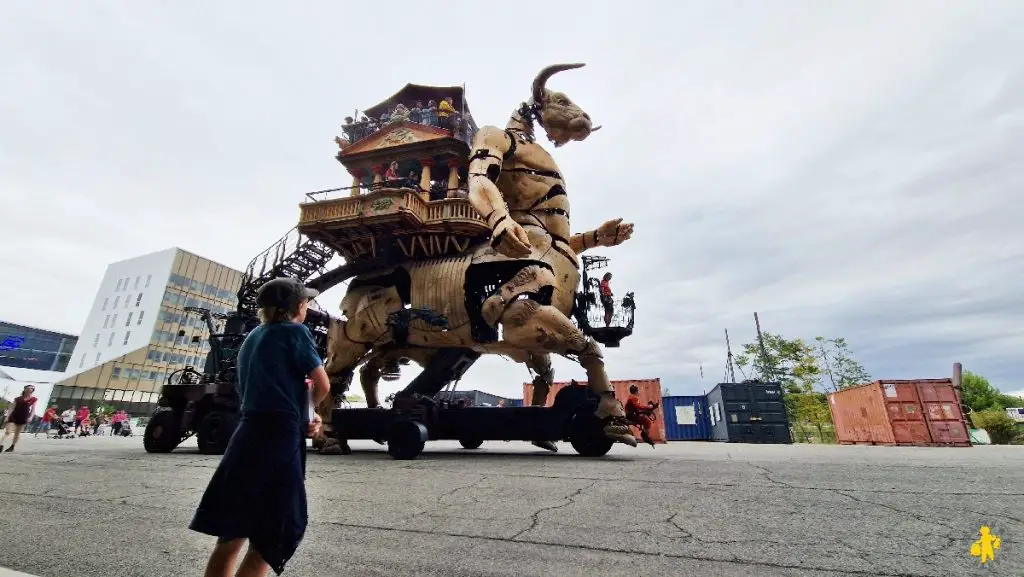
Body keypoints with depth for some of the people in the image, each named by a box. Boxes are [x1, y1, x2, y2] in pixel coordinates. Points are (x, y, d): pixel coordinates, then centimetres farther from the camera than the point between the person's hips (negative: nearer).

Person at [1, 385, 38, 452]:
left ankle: (12, 447, 19)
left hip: (23, 417, -1)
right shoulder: (18, 399, 6)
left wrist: (31, 417, -10)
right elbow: (13, 408, 8)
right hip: (14, 416, 1)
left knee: (17, 433, 8)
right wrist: (8, 416, 0)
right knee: (7, 432, -11)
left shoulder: (33, 399, 2)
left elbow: (33, 409, 1)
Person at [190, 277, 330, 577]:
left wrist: (303, 418, 11)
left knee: (231, 531, 17)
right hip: (278, 438, -8)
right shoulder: (295, 331, -7)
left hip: (249, 433, 8)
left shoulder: (253, 336, 16)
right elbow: (322, 385, -8)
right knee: (269, 536, 4)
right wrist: (308, 410, 13)